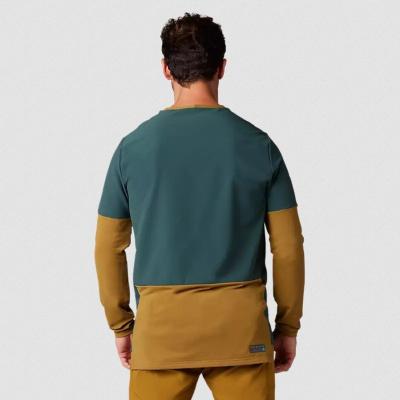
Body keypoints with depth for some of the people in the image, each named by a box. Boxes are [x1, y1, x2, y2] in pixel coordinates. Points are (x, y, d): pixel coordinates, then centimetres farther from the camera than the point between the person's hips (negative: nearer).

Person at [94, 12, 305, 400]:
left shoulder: (132, 146, 0)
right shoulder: (258, 145, -1)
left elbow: (108, 248, 5)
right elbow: (288, 247, 1)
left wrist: (121, 325, 15)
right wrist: (288, 325, 11)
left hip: (160, 328, 1)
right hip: (240, 326, 0)